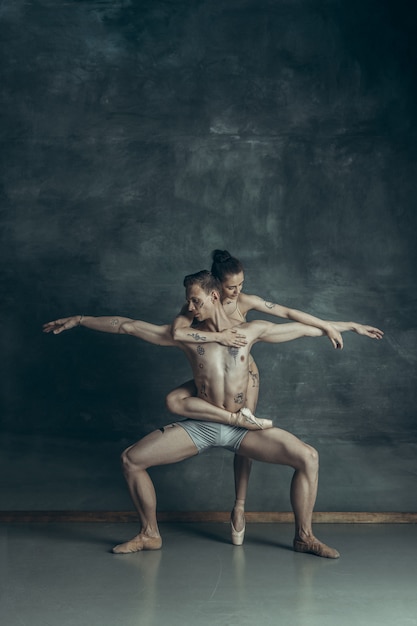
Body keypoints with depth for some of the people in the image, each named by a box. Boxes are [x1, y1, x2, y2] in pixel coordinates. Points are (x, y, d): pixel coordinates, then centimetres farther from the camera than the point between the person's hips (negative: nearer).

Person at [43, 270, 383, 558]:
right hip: (199, 426, 1)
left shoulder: (251, 330, 3)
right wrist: (79, 320, 3)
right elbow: (128, 325, 3)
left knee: (308, 457, -17)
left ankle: (304, 536, 5)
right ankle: (150, 534, 13)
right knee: (131, 459, -7)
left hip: (241, 426, -1)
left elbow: (305, 328, 11)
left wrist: (350, 325, 14)